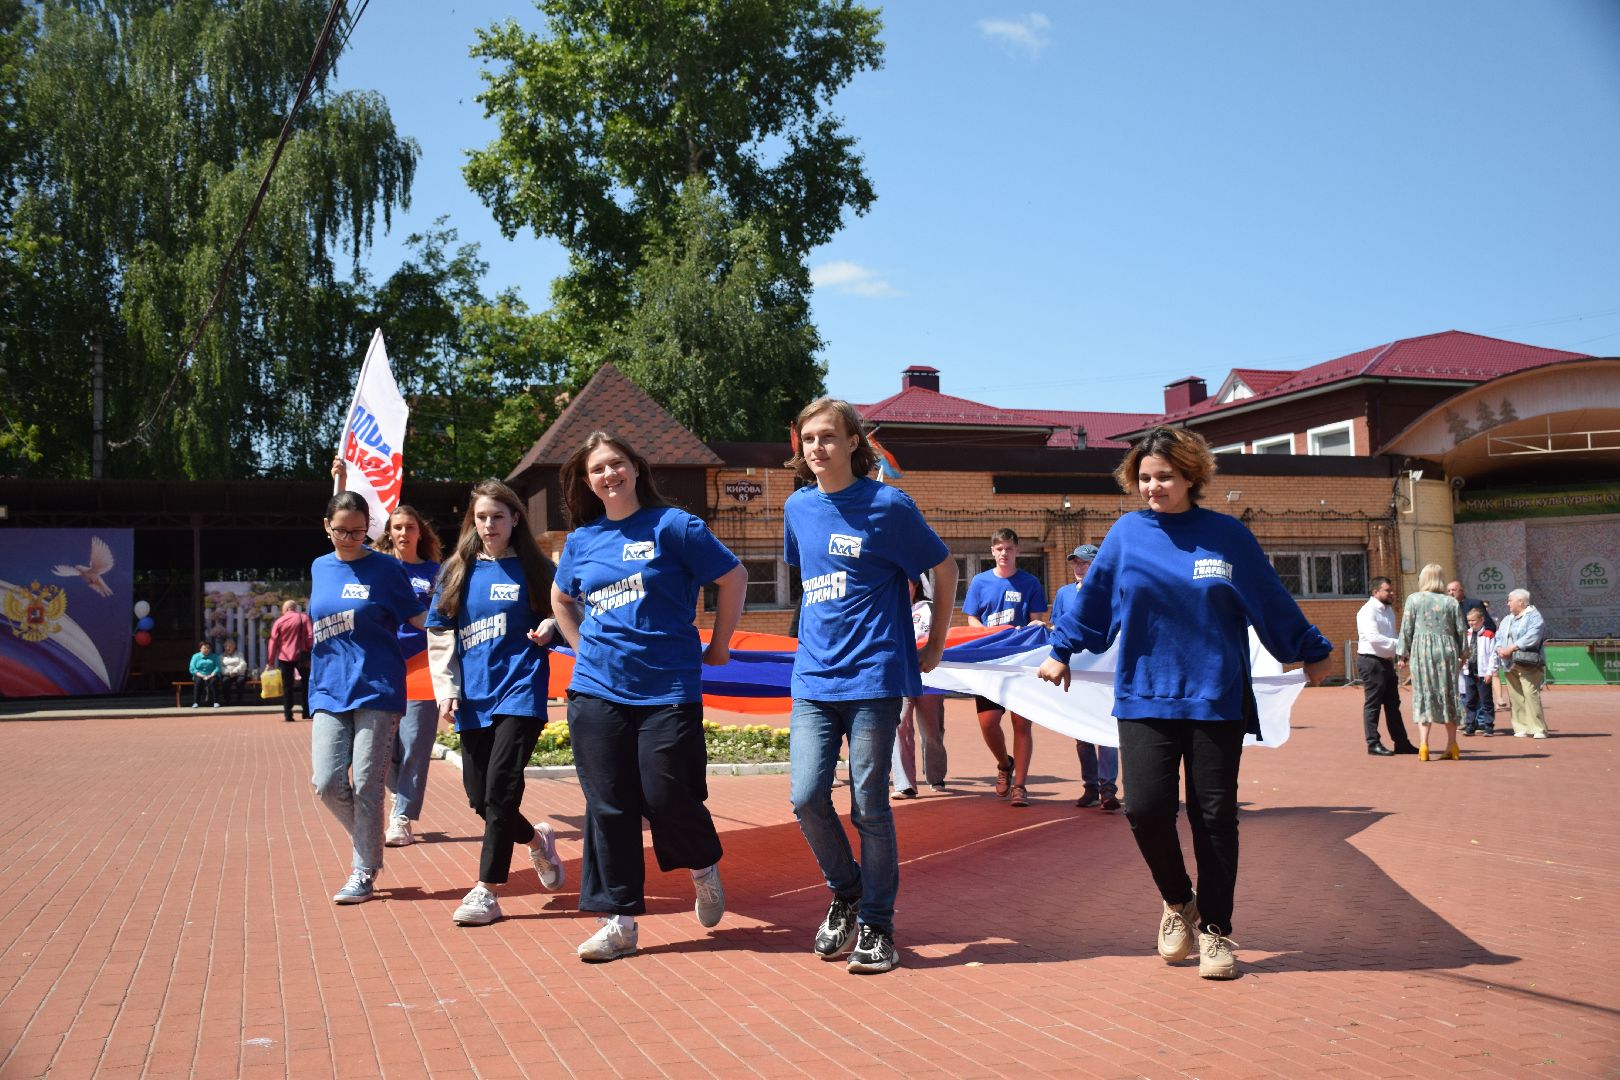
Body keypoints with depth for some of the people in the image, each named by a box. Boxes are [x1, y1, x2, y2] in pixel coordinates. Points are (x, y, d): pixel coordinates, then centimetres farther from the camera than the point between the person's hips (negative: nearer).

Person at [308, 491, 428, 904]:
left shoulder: (385, 569, -2)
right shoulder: (319, 568, 12)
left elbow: (418, 617, 0)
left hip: (377, 688, -4)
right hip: (329, 689, 4)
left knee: (366, 786, -2)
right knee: (328, 783, -5)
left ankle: (365, 871, 12)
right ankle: (365, 842, 21)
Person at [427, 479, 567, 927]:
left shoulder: (534, 568, 3)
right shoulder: (458, 571, 9)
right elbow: (440, 636, 10)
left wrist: (551, 627, -13)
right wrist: (447, 690, 0)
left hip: (520, 690, -4)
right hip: (474, 697, 4)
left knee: (500, 789, -13)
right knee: (478, 794, 7)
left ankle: (487, 890, -5)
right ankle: (536, 839, 35)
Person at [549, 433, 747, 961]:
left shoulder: (672, 525, -3)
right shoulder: (581, 539, 10)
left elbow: (733, 578, 0)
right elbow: (561, 598, 28)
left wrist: (718, 645, 2)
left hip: (667, 688, -4)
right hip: (597, 690, 4)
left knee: (668, 797, -5)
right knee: (608, 807, 3)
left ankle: (704, 868, 27)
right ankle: (616, 920, 12)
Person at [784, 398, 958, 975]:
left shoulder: (888, 504, -5)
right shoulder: (798, 507, 10)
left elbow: (944, 569, 4)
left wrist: (935, 646, 7)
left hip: (873, 676, -4)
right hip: (813, 677, 4)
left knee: (869, 808, -1)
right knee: (805, 796, -5)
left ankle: (876, 926, 15)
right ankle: (845, 892, 21)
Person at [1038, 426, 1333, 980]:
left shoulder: (1228, 535, 2)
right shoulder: (1127, 534, 3)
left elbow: (1273, 603, 11)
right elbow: (1092, 599, 13)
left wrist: (1312, 652, 18)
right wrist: (1062, 651, 19)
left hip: (1216, 699, 0)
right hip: (1144, 695, 0)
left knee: (1214, 816, 2)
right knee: (1145, 806, -10)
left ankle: (1214, 930, 17)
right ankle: (1177, 900, 17)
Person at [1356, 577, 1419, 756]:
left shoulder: (1389, 610, 15)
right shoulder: (1368, 612, -14)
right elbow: (1373, 637, -26)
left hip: (1387, 661, 9)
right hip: (1371, 661, -9)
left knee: (1393, 704, 12)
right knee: (1372, 704, -3)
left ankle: (1401, 743, 18)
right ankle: (1373, 744, 3)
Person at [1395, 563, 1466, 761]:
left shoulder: (1414, 599, -1)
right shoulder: (1451, 602, 5)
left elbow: (1406, 629, -2)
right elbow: (1460, 631, 7)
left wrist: (1402, 654, 5)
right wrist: (1460, 655, 17)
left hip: (1422, 650, -2)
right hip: (1447, 650, 2)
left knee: (1423, 695, -1)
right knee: (1448, 694, 10)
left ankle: (1423, 744, -10)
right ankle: (1452, 745, 16)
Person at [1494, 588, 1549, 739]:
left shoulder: (1534, 617, -1)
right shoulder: (1507, 620, 24)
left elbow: (1531, 638, -15)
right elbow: (1499, 637, 18)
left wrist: (1511, 648, -18)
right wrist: (1499, 648, -4)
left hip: (1527, 664, -7)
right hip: (1509, 664, 7)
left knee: (1531, 694, -14)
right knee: (1515, 697, 3)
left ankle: (1538, 729, -12)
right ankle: (1521, 728, 7)